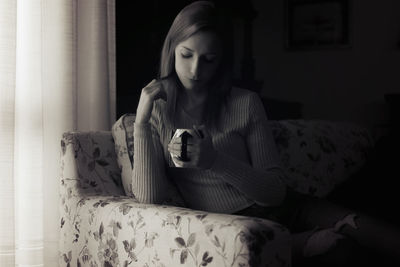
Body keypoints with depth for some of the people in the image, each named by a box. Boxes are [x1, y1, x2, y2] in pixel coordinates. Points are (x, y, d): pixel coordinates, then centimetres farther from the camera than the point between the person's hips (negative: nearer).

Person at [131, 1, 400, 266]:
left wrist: (215, 160, -24)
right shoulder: (156, 110, 0)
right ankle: (309, 242, -12)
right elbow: (149, 198, -11)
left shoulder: (246, 103, -4)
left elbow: (276, 191, -8)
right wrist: (141, 121, -18)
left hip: (280, 210, -1)